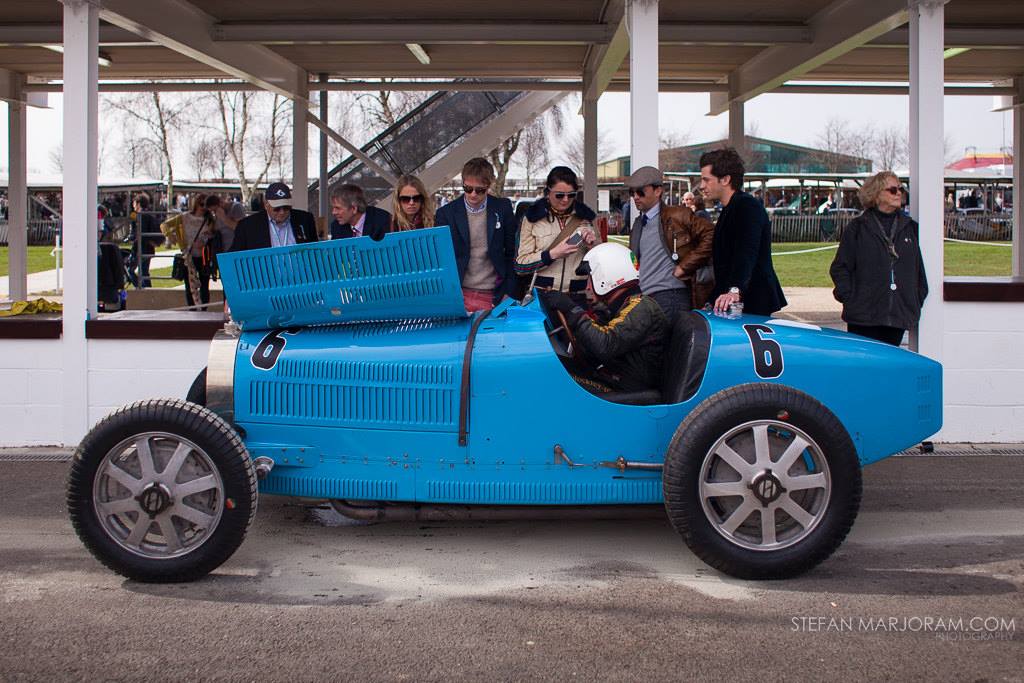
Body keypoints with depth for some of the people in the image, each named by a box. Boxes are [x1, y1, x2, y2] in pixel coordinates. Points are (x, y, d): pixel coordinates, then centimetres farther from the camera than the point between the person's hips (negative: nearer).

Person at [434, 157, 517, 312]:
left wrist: (508, 293, 2)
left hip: (493, 296, 0)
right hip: (459, 295, 0)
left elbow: (511, 253, 8)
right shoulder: (445, 214, 1)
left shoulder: (503, 208, 3)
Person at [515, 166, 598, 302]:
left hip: (577, 296, 2)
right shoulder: (533, 217, 0)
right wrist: (552, 254, -18)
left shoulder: (585, 216, 8)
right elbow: (520, 265, -5)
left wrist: (592, 246, -6)